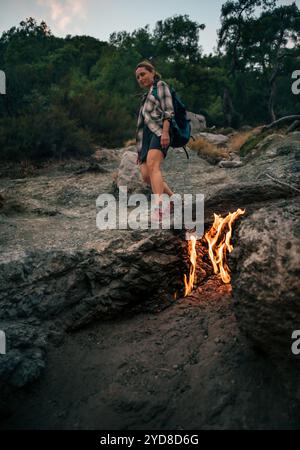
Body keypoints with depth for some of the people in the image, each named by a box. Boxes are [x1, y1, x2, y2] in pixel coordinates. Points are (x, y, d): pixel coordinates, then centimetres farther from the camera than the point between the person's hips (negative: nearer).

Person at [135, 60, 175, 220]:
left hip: (160, 131, -7)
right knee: (146, 175, -11)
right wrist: (140, 150, 23)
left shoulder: (161, 85, 14)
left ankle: (159, 206, -45)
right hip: (146, 136, 8)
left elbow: (168, 110, -3)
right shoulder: (146, 97, 36)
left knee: (152, 166, -31)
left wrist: (165, 131, -20)